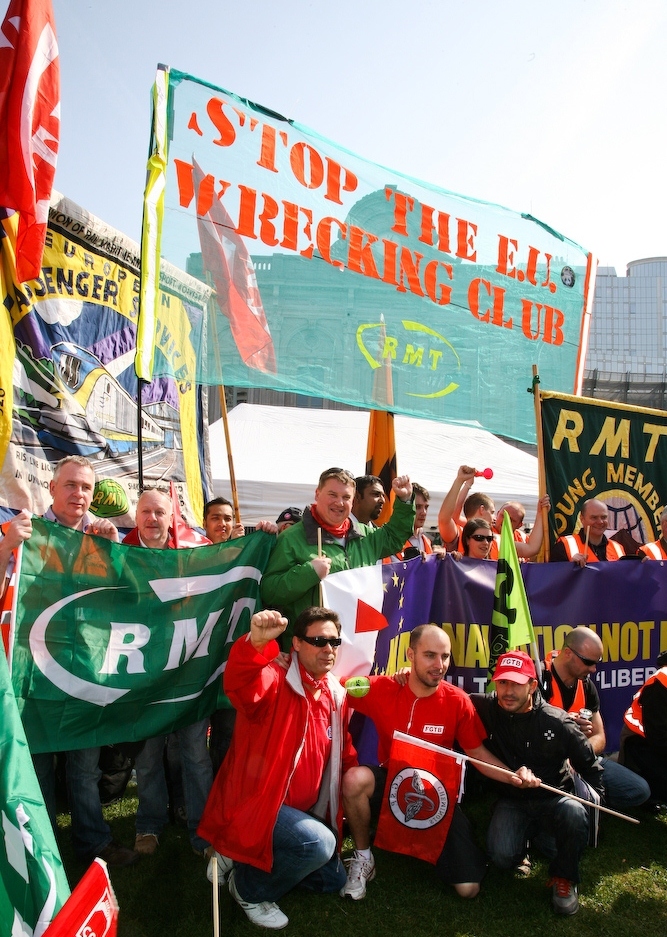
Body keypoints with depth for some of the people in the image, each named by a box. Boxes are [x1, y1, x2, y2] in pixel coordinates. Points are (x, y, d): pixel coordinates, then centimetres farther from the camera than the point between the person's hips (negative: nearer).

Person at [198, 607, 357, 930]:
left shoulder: (336, 695, 3)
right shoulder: (274, 681, -21)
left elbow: (343, 752, 17)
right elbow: (240, 685, -46)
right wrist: (255, 642, -66)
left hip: (301, 809, 9)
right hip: (255, 803, -8)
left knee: (333, 880, 19)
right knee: (319, 843, -31)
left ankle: (250, 857, 28)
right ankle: (248, 888, -3)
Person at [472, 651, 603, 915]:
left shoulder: (557, 722, -12)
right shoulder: (486, 708, -10)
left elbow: (589, 764, 2)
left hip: (554, 798, 0)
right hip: (512, 801, 1)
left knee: (575, 813, -35)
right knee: (502, 856, -26)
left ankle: (563, 878, -4)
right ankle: (528, 835, 14)